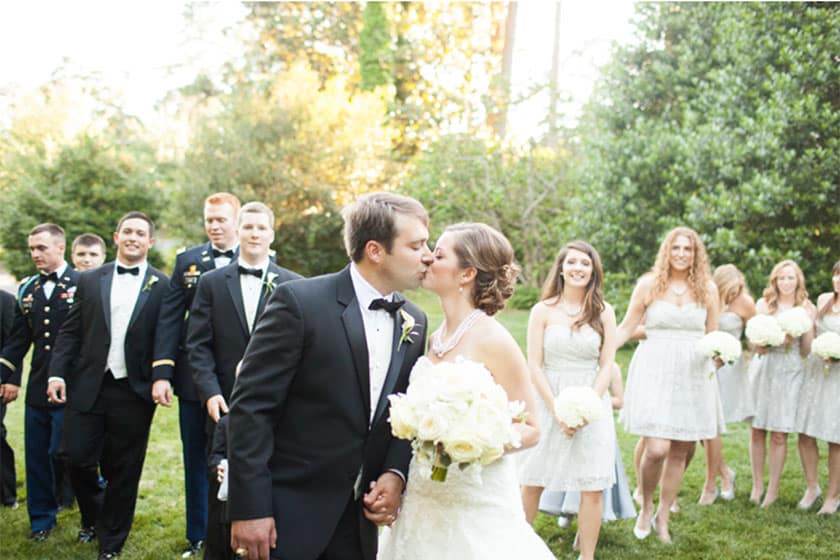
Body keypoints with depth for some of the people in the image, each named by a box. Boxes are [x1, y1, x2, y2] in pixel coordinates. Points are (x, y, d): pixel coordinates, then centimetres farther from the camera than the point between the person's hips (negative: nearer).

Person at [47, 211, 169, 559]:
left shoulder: (162, 287, 0)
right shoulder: (90, 280, 8)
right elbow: (70, 332, 7)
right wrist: (57, 373, -2)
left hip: (134, 393, -2)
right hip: (88, 387, 2)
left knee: (123, 471, 6)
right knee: (78, 459, 3)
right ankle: (94, 518, 33)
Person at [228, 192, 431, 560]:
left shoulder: (414, 323, 5)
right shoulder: (300, 302, -14)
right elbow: (251, 406, -15)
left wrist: (395, 473, -6)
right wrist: (249, 508, -17)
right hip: (288, 516, -5)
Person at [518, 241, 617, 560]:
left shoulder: (604, 312, 4)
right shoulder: (543, 311, 0)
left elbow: (607, 366, 1)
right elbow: (534, 366, -3)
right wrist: (557, 410, -12)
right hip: (548, 402, -1)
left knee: (593, 488, 1)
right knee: (532, 481, 4)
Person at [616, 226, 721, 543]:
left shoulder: (707, 288, 7)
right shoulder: (649, 284, 1)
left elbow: (712, 335, 13)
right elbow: (626, 327, 5)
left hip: (693, 373, 3)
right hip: (655, 370, -3)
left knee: (680, 452, 6)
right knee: (656, 449, -14)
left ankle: (663, 518, 24)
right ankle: (646, 507, 15)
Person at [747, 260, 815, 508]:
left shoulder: (807, 308, 6)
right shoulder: (764, 304, 5)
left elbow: (807, 350, 2)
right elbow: (754, 343, 1)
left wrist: (808, 321, -8)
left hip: (790, 372, -1)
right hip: (762, 369, 1)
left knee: (779, 433, -2)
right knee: (757, 430, 2)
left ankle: (773, 490, 10)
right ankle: (757, 486, 15)